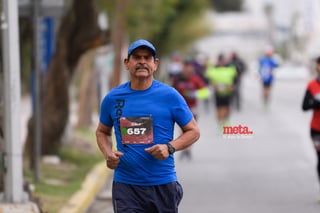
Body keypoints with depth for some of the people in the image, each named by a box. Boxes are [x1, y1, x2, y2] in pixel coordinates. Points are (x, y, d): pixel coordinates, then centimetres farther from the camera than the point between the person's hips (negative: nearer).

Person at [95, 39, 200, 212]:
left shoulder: (170, 96, -2)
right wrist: (108, 154, -1)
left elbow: (193, 131, 4)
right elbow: (102, 131, 20)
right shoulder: (112, 98, 5)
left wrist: (169, 147, -14)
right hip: (125, 185, 1)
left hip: (162, 184, 0)